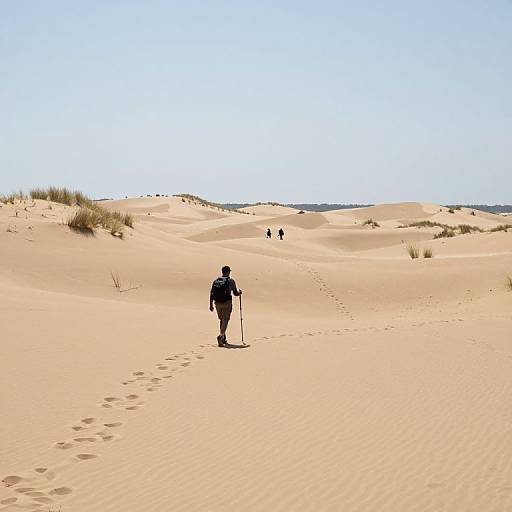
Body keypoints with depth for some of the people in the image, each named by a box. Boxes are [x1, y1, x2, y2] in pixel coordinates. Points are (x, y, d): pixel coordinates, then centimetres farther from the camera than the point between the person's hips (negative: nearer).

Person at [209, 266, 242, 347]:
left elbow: (211, 293, 4)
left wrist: (211, 304, 8)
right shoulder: (231, 281, -5)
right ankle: (221, 336, -27)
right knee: (225, 320, -5)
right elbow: (236, 293, 1)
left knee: (221, 320, 19)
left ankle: (223, 339, 24)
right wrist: (239, 292, 24)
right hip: (227, 303, -5)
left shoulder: (216, 281, 7)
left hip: (217, 303, 5)